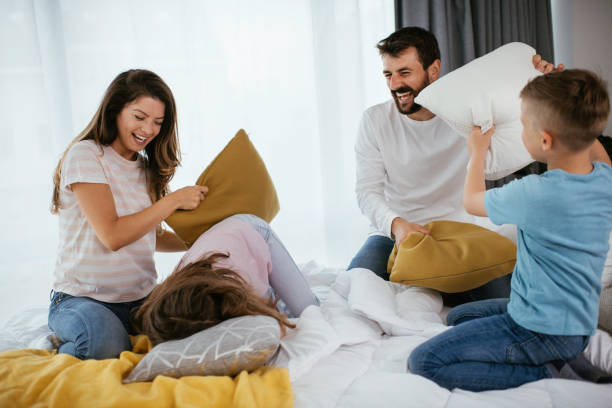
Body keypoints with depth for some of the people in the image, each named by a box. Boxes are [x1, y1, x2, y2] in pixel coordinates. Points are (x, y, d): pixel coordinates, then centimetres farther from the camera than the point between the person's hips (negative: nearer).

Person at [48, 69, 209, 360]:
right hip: (83, 298, -6)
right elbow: (112, 235, -17)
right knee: (106, 346, -37)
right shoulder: (85, 155, -9)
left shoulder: (147, 169, 13)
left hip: (143, 297, 6)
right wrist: (174, 200, -14)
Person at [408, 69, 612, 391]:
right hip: (578, 321, 9)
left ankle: (540, 375, -10)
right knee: (458, 316, 26)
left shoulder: (534, 194, -27)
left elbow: (472, 201, -5)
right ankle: (550, 361, 9)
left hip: (542, 331, -9)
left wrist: (478, 151, 12)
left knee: (423, 362, -11)